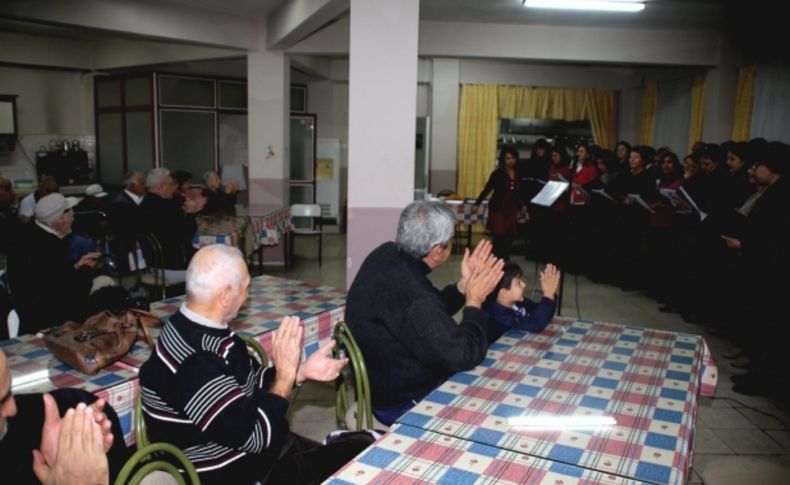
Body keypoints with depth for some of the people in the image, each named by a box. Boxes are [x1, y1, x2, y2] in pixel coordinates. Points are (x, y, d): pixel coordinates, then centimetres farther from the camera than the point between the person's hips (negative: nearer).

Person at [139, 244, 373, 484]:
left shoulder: (198, 329, -2)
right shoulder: (195, 364, -32)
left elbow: (251, 382, 10)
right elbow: (255, 436, -28)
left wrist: (302, 371, -3)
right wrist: (285, 373, -21)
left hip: (248, 450, 9)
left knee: (362, 444, 8)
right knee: (362, 451, -5)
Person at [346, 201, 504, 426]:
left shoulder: (387, 255, -7)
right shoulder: (411, 293, -35)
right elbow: (462, 356, -26)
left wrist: (464, 285, -3)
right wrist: (474, 301, -14)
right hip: (400, 403, -8)